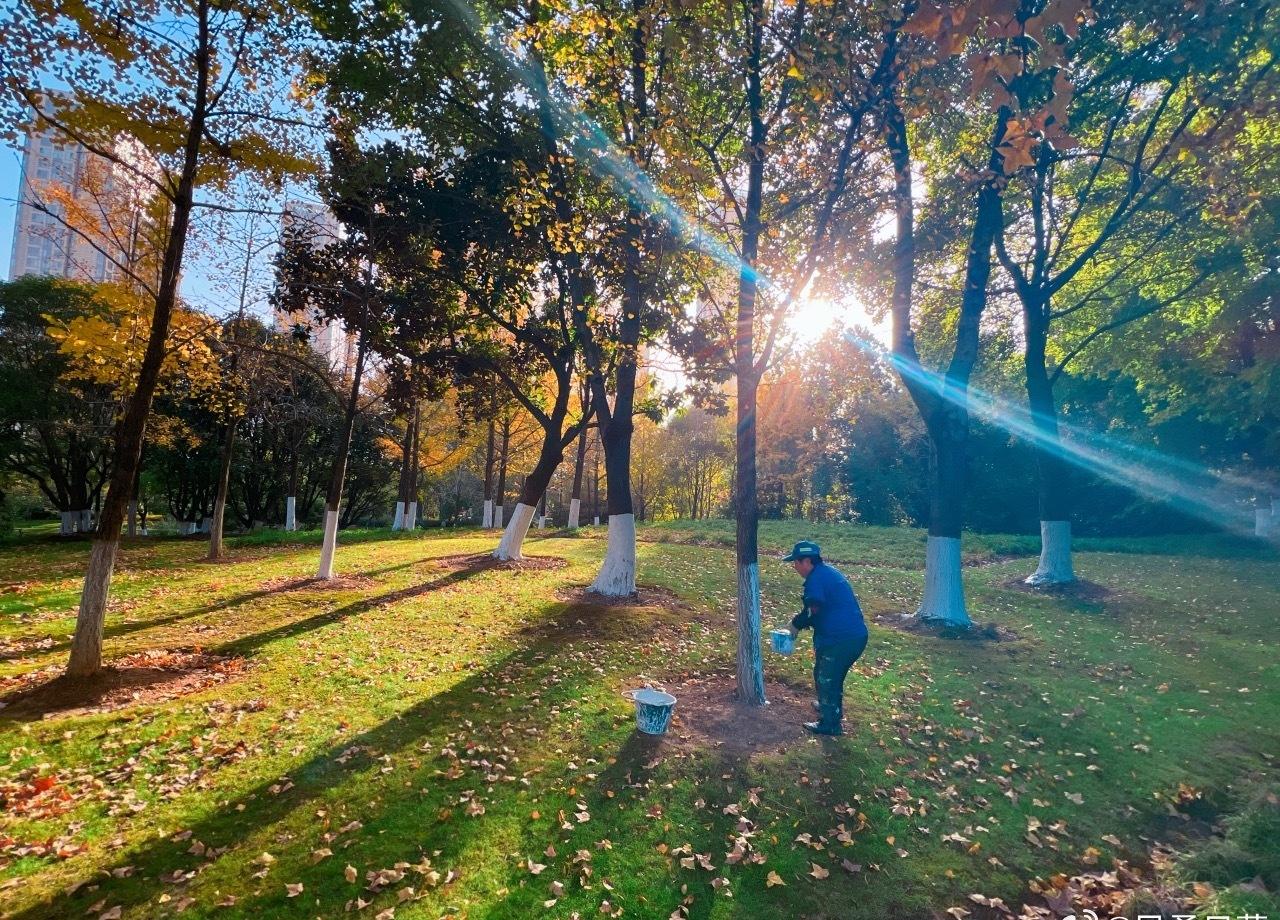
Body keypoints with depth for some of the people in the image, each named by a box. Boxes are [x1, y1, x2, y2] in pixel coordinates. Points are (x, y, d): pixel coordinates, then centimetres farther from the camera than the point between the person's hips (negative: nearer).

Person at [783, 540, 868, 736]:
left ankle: (830, 724, 17)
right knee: (834, 675, 27)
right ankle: (831, 707, 46)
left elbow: (813, 613, -21)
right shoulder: (829, 571, 14)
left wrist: (797, 623, -3)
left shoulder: (816, 579, -17)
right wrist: (801, 621, 12)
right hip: (857, 635, 10)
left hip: (840, 639, -10)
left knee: (825, 677, 6)